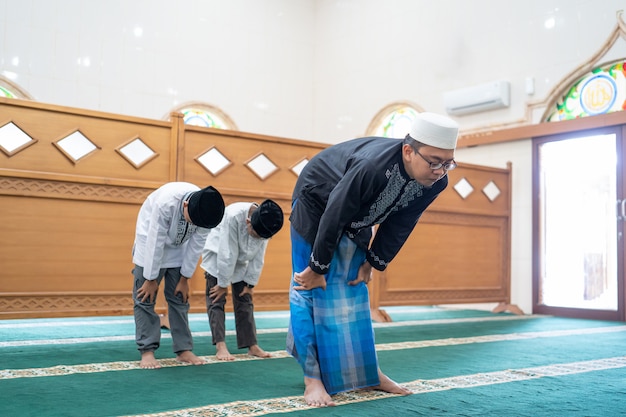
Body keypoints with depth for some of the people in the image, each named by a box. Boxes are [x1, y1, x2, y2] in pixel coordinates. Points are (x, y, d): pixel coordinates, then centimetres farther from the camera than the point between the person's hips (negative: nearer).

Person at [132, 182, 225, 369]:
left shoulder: (204, 209, -26)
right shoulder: (165, 202, -39)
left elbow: (196, 245, -13)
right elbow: (155, 243, -29)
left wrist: (185, 279, -7)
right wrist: (151, 279, -19)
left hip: (178, 246, 4)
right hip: (151, 240, -4)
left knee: (179, 298, 4)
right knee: (145, 297, -6)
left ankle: (184, 349, 9)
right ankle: (147, 351, -1)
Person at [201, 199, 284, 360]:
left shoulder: (263, 225, -22)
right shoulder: (233, 216, -39)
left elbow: (258, 257, -11)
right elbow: (227, 254, -31)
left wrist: (250, 283, -6)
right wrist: (223, 284, -24)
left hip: (240, 261, 5)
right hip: (218, 255, -4)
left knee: (245, 301, 4)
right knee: (217, 300, -9)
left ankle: (252, 345, 7)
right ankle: (220, 346, -9)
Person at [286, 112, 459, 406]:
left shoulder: (435, 182, -21)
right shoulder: (372, 167, -42)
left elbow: (399, 226, -7)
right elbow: (333, 217, -32)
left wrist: (372, 263, 0)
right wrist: (317, 268, -22)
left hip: (356, 221, 6)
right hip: (317, 206, -6)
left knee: (354, 292, 10)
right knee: (310, 289, -8)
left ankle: (367, 372, 18)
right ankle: (312, 377, -2)